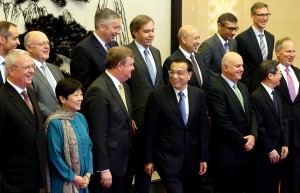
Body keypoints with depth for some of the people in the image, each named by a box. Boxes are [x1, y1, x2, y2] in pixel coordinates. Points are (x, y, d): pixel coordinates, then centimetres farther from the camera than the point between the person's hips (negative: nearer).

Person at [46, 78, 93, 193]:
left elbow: (89, 147, 7)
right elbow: (54, 156, -15)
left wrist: (88, 174, -2)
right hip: (64, 181, -6)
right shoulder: (55, 123, -17)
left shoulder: (81, 118, 2)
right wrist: (73, 177, -10)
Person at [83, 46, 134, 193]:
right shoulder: (99, 90, -20)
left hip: (121, 161, 9)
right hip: (106, 162, -9)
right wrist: (103, 169, -20)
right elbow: (98, 134, -21)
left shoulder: (123, 86, 9)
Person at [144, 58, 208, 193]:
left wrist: (203, 157, 5)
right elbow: (150, 130, -4)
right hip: (168, 159, -4)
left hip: (192, 159, 4)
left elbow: (202, 129, 5)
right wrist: (149, 159, -2)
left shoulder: (199, 95, 1)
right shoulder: (158, 95, -9)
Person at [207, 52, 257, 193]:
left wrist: (253, 135, -6)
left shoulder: (243, 88, 14)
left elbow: (251, 114, 12)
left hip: (244, 150, 8)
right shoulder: (217, 89, -15)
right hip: (226, 152, -8)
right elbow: (223, 122, -20)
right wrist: (243, 142, -13)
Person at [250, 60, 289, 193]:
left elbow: (282, 121, 12)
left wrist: (285, 144, 3)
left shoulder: (276, 94, 11)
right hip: (264, 153, -8)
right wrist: (270, 150, -15)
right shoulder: (256, 97, -18)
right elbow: (258, 127, -19)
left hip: (278, 152, 8)